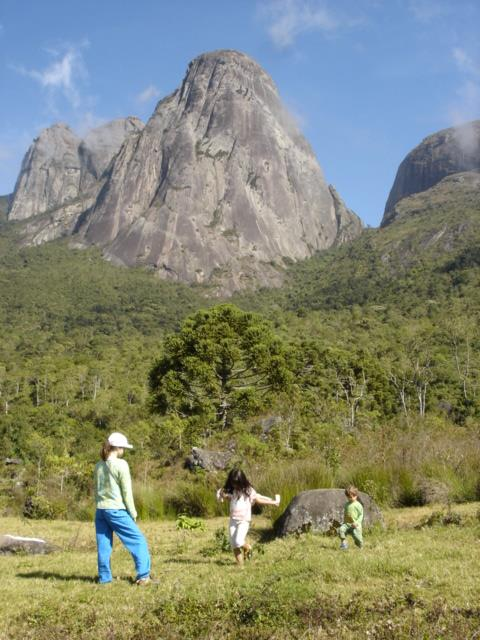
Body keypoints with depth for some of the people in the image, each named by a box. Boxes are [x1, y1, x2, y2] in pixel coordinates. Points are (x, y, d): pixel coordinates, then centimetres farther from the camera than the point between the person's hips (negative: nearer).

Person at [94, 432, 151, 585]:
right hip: (116, 510, -6)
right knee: (138, 540, 3)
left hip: (100, 510, 6)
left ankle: (104, 577, 12)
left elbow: (96, 490, 13)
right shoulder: (121, 465, -9)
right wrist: (133, 513, -1)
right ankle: (143, 575, 0)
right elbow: (127, 492, -8)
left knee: (103, 545, 10)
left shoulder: (98, 466, 9)